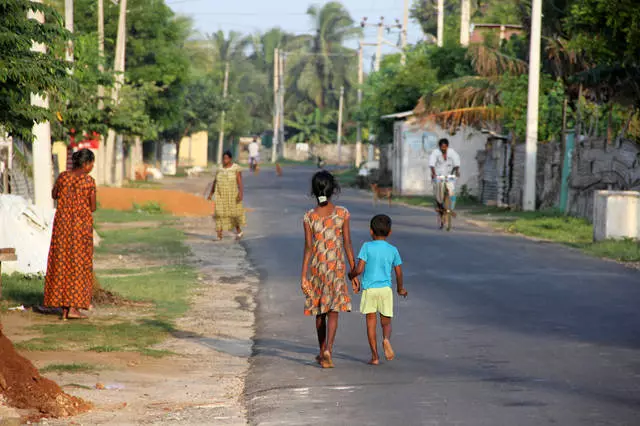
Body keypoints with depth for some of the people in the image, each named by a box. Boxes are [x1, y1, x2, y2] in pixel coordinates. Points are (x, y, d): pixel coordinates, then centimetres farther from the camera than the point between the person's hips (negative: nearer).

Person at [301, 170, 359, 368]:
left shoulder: (309, 216, -6)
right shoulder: (342, 213, -7)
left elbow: (308, 247, -7)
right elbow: (348, 244, -5)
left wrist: (303, 276, -4)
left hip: (316, 266, 1)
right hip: (337, 265, -1)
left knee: (320, 311, 15)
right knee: (333, 310, -1)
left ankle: (323, 352, 25)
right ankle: (328, 350, -20)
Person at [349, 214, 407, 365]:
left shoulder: (367, 247, -4)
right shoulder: (393, 250, 4)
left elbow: (359, 269, -10)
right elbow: (399, 273, 8)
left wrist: (350, 275, 12)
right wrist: (401, 289, 26)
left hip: (369, 289, -1)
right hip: (386, 289, 1)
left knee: (371, 323, 5)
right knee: (386, 322, 11)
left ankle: (375, 356, 1)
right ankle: (386, 339, -22)